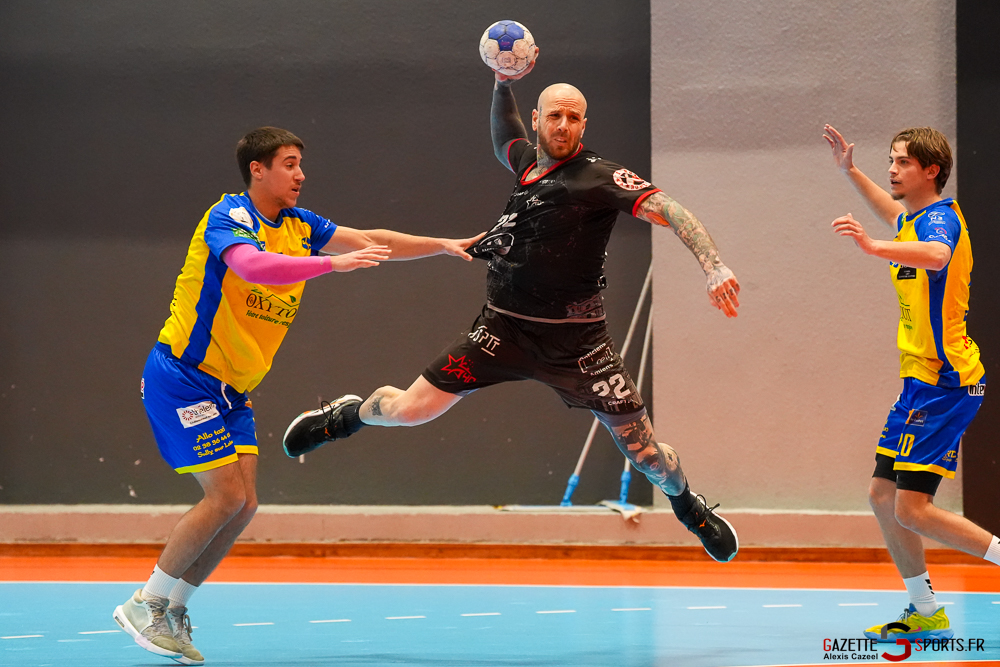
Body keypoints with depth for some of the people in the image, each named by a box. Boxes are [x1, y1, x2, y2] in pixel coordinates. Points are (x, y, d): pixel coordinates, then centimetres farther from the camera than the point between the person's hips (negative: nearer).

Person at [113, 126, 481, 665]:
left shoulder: (299, 226, 7)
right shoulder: (228, 217, -17)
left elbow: (370, 240, 16)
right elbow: (253, 266, -38)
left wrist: (444, 245, 11)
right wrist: (334, 262, -41)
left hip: (231, 389, 8)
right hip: (182, 376, -8)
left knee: (243, 505, 0)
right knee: (226, 496, -15)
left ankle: (173, 610, 11)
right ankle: (143, 606, -4)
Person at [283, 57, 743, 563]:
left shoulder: (600, 178, -10)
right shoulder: (527, 160, 7)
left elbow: (668, 211, -20)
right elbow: (503, 137, 33)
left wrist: (712, 264, -33)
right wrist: (503, 83, 20)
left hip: (575, 341, -3)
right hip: (504, 328, 3)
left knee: (643, 451, -1)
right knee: (410, 409, -4)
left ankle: (688, 506, 31)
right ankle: (348, 414, 30)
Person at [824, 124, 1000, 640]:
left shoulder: (940, 217, -15)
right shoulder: (914, 219, 14)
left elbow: (934, 254, -40)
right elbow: (895, 217, 40)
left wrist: (874, 246, -55)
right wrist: (851, 172, 30)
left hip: (944, 383, -10)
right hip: (920, 383, 10)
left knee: (911, 510, -15)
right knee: (882, 496, 10)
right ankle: (925, 613, 18)